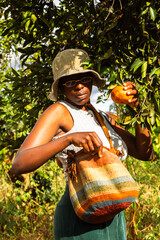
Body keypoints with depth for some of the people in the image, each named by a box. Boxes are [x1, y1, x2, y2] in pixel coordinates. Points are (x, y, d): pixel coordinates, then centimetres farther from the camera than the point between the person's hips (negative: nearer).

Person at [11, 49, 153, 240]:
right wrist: (70, 138, -32)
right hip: (80, 222, -7)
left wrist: (135, 108, -3)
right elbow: (19, 165, -20)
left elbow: (145, 153, 10)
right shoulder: (58, 112, -8)